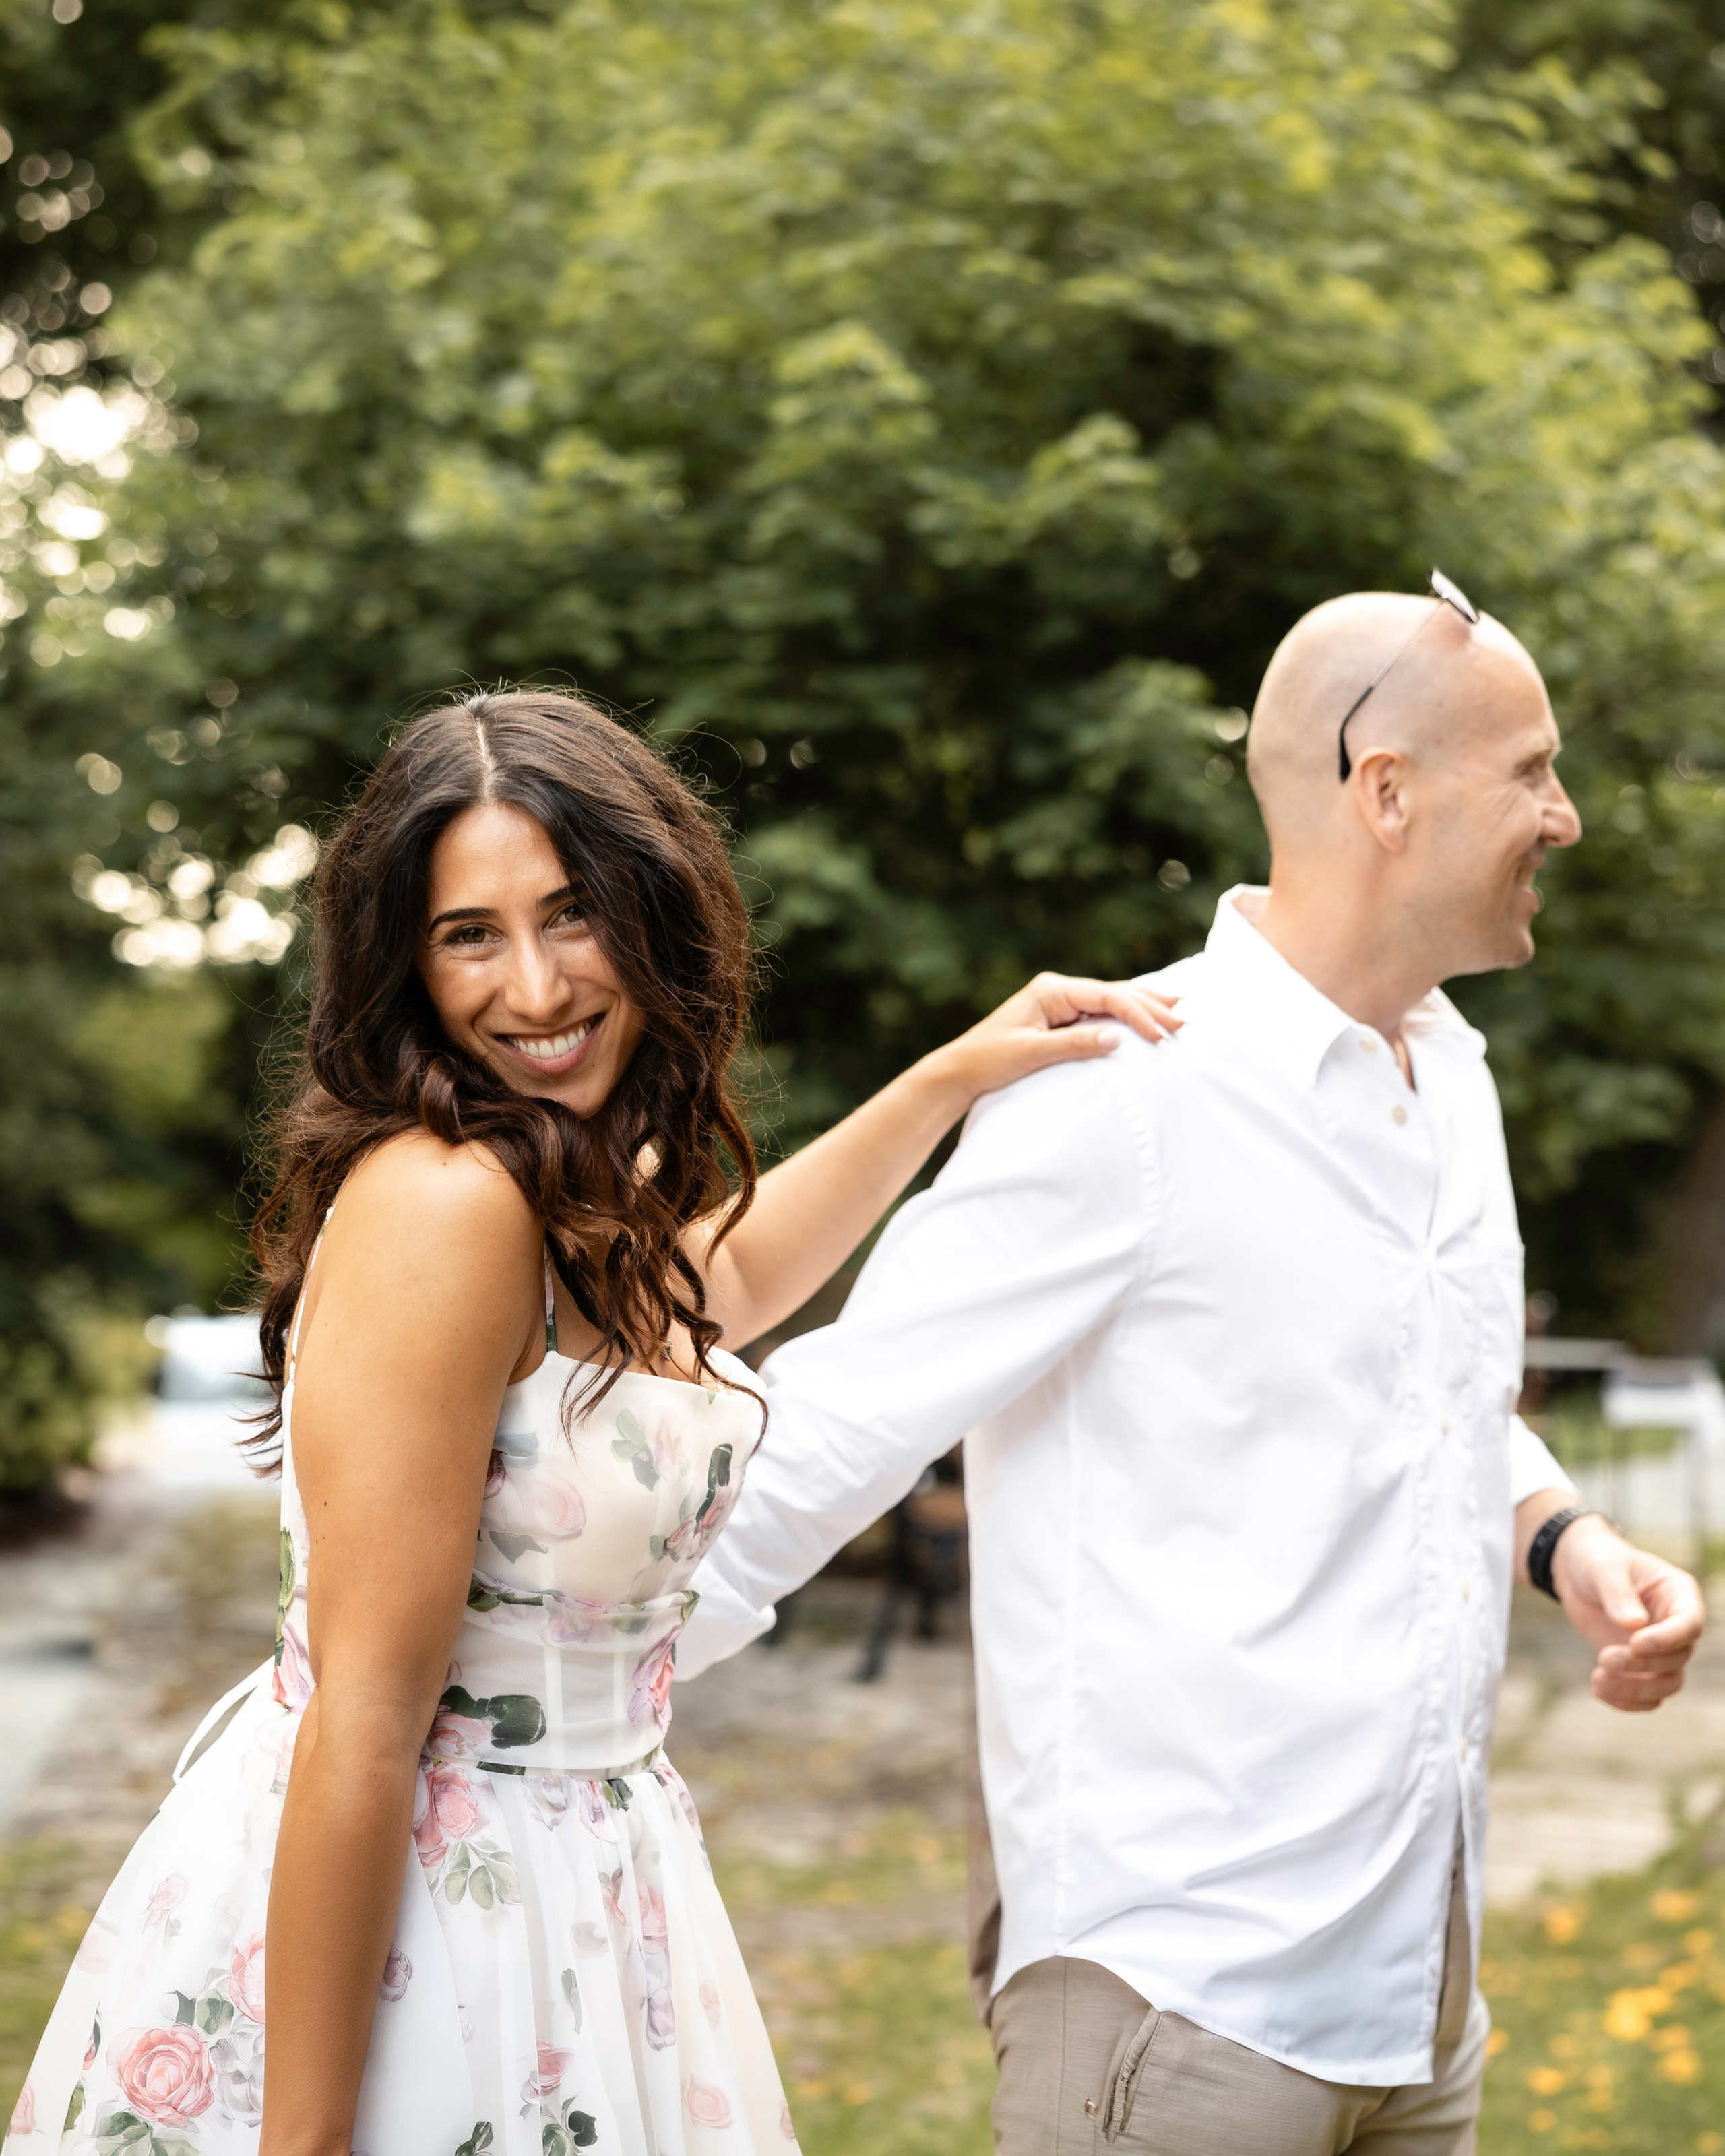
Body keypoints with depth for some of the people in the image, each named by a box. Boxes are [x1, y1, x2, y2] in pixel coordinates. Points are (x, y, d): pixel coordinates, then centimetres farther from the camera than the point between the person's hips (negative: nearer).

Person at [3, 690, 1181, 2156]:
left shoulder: (592, 1196, 3)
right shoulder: (442, 1201, -24)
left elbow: (728, 1281, 29)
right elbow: (365, 1719, -25)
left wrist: (958, 1073, 24)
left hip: (573, 1873, 9)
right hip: (376, 1916, -9)